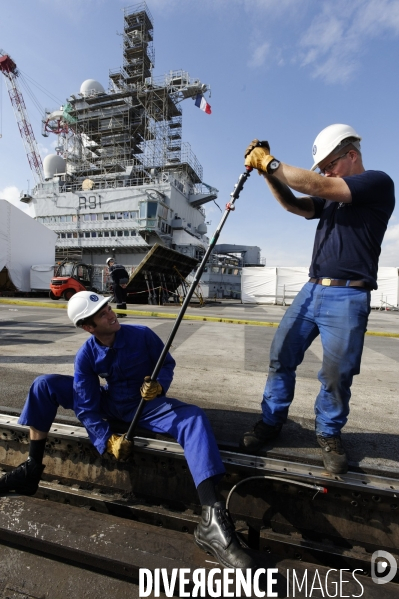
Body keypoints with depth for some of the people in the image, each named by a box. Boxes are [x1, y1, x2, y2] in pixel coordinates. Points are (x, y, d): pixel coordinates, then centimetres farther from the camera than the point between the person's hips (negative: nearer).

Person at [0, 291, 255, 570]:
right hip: (108, 405, 3)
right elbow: (86, 407, -11)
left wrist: (160, 385, -26)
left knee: (194, 418, -34)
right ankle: (31, 469, 5)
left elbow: (168, 363, -4)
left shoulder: (143, 335, -18)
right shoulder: (86, 356, -14)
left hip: (147, 407, -2)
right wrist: (107, 439, -21)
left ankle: (212, 521, -36)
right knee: (45, 385, -6)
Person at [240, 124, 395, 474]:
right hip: (312, 290, 7)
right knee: (280, 356, 2)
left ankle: (329, 434, 24)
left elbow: (318, 187, -15)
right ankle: (271, 422, 17)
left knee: (336, 373, 0)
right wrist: (267, 172, 0)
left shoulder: (378, 182, -3)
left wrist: (271, 162, -10)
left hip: (347, 297, -6)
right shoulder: (330, 196, 21)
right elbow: (295, 205, 11)